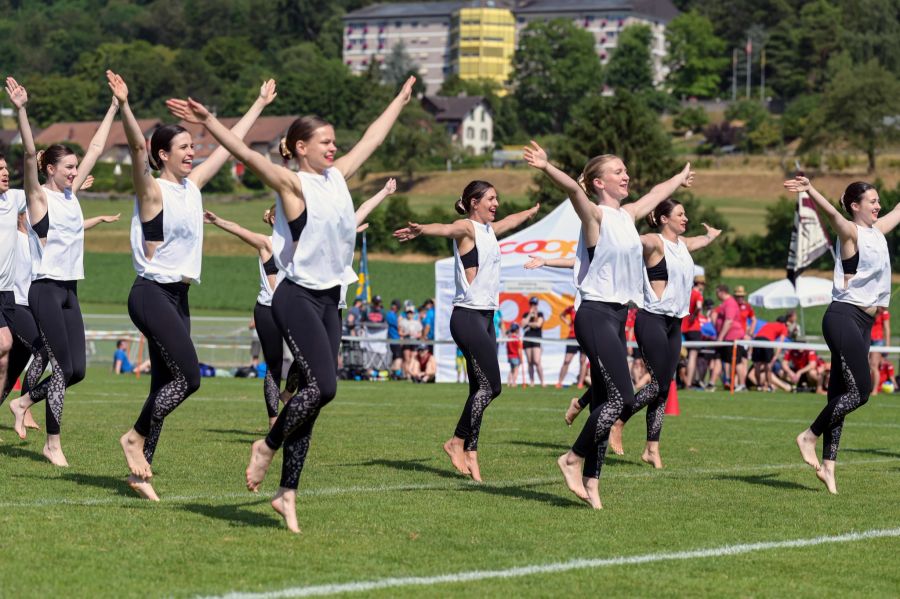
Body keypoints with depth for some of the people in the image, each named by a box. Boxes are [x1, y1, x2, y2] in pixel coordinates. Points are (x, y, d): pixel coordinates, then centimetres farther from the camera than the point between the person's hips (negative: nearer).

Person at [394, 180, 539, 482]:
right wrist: (421, 230, -52)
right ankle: (458, 442, -4)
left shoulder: (489, 229, 19)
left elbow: (512, 220, 42)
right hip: (468, 317, -9)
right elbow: (447, 229, -30)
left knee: (480, 388, 4)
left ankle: (470, 454, 5)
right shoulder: (466, 227, -7)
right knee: (490, 385, -13)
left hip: (486, 318, 9)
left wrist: (533, 210, 61)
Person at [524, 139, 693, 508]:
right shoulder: (595, 215, -7)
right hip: (596, 315, -8)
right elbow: (573, 190, -28)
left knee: (604, 400, 5)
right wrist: (547, 168, -47)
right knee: (622, 396, -15)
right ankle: (574, 459, -3)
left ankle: (590, 479, 6)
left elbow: (656, 195, 36)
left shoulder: (628, 215, 16)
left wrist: (680, 178, 54)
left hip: (617, 317, 8)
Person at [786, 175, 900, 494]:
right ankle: (809, 436, -2)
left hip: (864, 323, 8)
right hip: (844, 317, -8)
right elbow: (832, 213, -28)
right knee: (860, 390, -14)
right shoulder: (850, 231, -8)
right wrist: (810, 190, -48)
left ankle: (827, 464, 5)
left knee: (840, 394, 6)